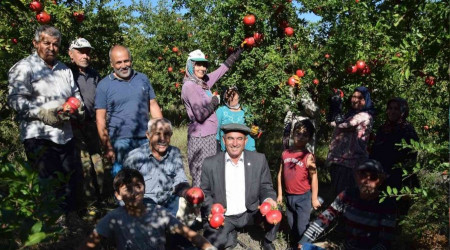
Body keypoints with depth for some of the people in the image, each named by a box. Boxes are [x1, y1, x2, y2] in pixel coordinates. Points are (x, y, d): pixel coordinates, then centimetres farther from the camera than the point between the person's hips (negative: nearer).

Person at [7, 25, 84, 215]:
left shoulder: (64, 69, 20)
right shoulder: (24, 67, 0)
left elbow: (76, 96, 24)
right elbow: (15, 99, -10)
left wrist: (76, 108, 3)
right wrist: (41, 113, -20)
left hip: (65, 135, 7)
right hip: (39, 137, -6)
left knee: (73, 180, 11)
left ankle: (70, 217, 27)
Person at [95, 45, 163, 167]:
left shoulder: (143, 78, 9)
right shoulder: (104, 85, 0)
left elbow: (153, 106, 12)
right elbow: (101, 119, -2)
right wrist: (107, 147, -8)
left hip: (146, 139, 3)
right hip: (121, 142, -3)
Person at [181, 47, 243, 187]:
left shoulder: (203, 82, 11)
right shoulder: (190, 86, -13)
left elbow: (222, 69, 23)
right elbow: (200, 115, -21)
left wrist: (237, 53, 28)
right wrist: (215, 101, -7)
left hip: (210, 135, 9)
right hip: (200, 137, -9)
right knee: (201, 178, -5)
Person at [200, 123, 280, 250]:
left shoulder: (259, 160, -4)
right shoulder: (210, 163, -6)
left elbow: (266, 187, 1)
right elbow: (205, 192, 2)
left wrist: (268, 199, -23)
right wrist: (211, 210, -17)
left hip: (250, 213, 1)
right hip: (221, 216, -1)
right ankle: (231, 235, 12)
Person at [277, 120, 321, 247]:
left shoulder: (308, 156, -16)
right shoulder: (285, 153, -3)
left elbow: (314, 178, -11)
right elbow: (280, 174, 4)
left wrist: (314, 198, -7)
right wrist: (280, 194, 6)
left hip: (303, 197, -5)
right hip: (289, 196, 5)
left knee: (301, 227, 4)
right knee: (291, 225, 21)